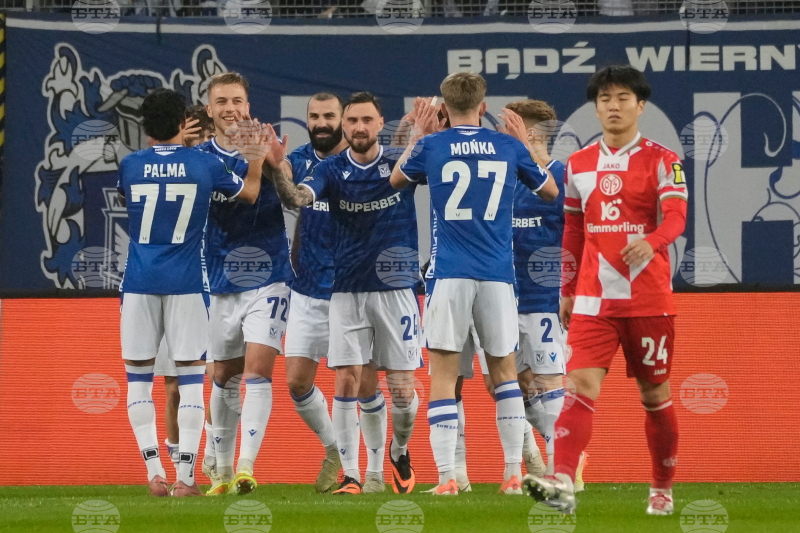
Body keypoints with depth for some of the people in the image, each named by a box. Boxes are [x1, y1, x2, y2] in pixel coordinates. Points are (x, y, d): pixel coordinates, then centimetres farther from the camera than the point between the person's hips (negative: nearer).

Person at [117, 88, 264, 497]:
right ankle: (185, 476, -3)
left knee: (138, 377, 7)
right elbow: (249, 192, 14)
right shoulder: (204, 164, -3)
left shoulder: (129, 166, -1)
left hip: (139, 282, 1)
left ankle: (154, 473, -2)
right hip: (186, 282, -1)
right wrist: (258, 155, 30)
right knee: (190, 378, 3)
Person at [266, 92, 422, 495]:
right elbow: (297, 198, -15)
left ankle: (399, 451, 28)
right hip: (347, 291, 0)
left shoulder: (401, 164, 1)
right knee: (350, 382, -8)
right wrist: (277, 170, -36)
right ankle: (352, 474, -2)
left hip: (396, 288, 0)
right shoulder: (332, 170, 1)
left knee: (401, 388, -1)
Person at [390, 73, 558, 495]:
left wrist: (417, 134, 31)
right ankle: (513, 473, 8)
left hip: (448, 275, -2)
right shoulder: (508, 147, 5)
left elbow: (396, 179, 21)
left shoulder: (432, 146, 0)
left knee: (443, 375, 0)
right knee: (504, 370, 14)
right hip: (497, 275, 2)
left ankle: (446, 476, -9)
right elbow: (550, 191, 21)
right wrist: (527, 143, 31)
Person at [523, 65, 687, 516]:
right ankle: (564, 483, -28)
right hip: (593, 298, 2)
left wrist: (652, 241, -37)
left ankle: (663, 490, 23)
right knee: (582, 384, -15)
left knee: (654, 394, 7)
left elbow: (676, 216, -16)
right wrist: (567, 291, 18)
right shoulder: (579, 165, 11)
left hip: (649, 297, -2)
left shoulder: (662, 161, -2)